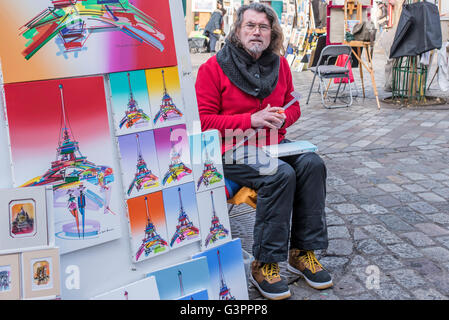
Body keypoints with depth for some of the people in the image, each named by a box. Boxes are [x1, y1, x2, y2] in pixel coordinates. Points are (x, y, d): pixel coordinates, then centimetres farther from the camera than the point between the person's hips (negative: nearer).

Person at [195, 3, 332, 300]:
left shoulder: (279, 64, 10)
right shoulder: (214, 67, -7)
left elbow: (293, 107, 20)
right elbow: (203, 120, -11)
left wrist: (282, 118, -5)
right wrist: (251, 120, -19)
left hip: (274, 142, 6)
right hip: (232, 149, -6)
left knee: (313, 164, -21)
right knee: (280, 174, -30)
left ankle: (302, 251, -9)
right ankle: (264, 264, -17)